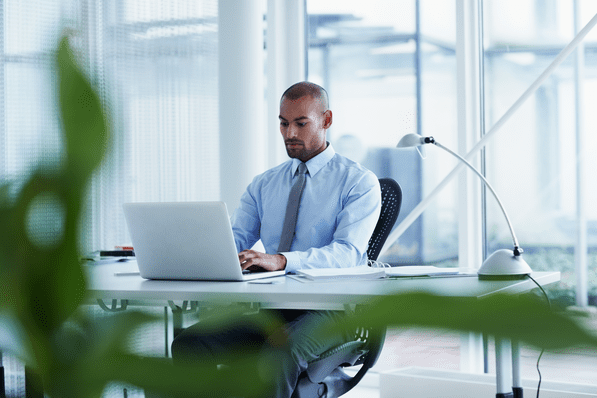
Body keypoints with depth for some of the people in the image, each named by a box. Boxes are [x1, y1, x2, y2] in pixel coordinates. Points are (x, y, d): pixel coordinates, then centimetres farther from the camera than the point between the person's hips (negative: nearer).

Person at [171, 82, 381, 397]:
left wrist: (281, 260, -31)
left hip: (330, 307, -5)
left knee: (281, 350, -38)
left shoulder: (359, 182, 1)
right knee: (188, 343, -21)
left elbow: (348, 253, -14)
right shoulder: (263, 185, 20)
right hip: (269, 306, 5)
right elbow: (234, 239, 8)